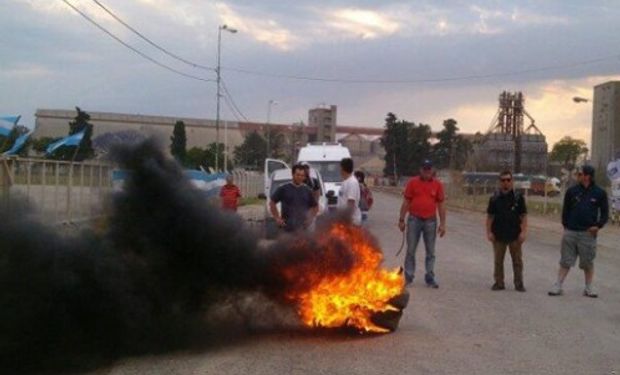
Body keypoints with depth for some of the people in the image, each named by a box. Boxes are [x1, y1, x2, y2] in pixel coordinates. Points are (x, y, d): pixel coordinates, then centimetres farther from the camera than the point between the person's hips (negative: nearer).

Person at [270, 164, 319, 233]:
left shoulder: (307, 190, 10)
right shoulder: (283, 189, 2)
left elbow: (315, 207, 18)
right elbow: (272, 202, 6)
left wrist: (310, 218, 3)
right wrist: (277, 218, -1)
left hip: (302, 227, 2)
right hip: (287, 227, -2)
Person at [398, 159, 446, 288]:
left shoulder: (437, 184, 2)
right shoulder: (413, 182, 0)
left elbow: (441, 205, 4)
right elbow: (406, 202, 3)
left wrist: (442, 224, 0)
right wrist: (401, 220, 0)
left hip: (430, 221, 1)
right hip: (414, 220, -1)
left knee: (430, 252, 6)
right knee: (411, 250, 3)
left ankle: (430, 278, 13)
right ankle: (408, 277, 11)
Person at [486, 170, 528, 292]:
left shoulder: (518, 198, 1)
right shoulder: (494, 198, 3)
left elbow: (524, 216, 1)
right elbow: (490, 216, 5)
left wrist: (523, 232, -7)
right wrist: (489, 232, -2)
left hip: (514, 235, -1)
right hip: (498, 235, 1)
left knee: (517, 260, 4)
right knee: (498, 260, 7)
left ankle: (519, 283, 13)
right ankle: (499, 283, 16)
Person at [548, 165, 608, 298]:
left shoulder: (599, 193, -1)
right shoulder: (572, 191, 3)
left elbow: (605, 213, 5)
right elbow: (565, 210, 9)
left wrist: (598, 226, -9)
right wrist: (565, 226, 1)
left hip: (588, 233, -1)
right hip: (570, 232, 1)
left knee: (588, 262, 9)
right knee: (565, 261, 4)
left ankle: (588, 288, 19)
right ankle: (558, 286, 8)